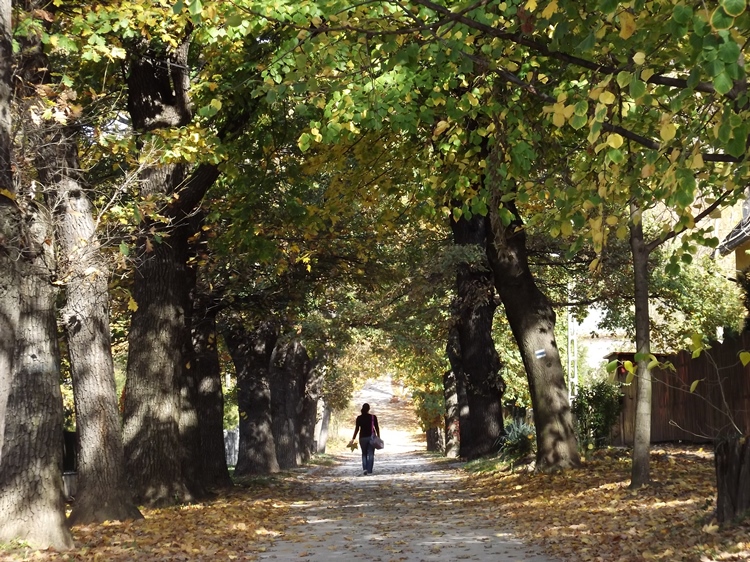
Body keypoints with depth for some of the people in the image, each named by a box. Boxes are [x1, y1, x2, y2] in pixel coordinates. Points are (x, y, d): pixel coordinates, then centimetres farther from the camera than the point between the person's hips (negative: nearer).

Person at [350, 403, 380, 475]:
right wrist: (378, 437, 5)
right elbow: (377, 428, -3)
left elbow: (356, 429, -4)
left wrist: (353, 439, 0)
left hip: (362, 438, 1)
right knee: (371, 454, 5)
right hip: (371, 437, -1)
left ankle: (364, 469, -5)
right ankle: (369, 470, -5)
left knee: (364, 454, 13)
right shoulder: (373, 417, -3)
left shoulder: (359, 418, -2)